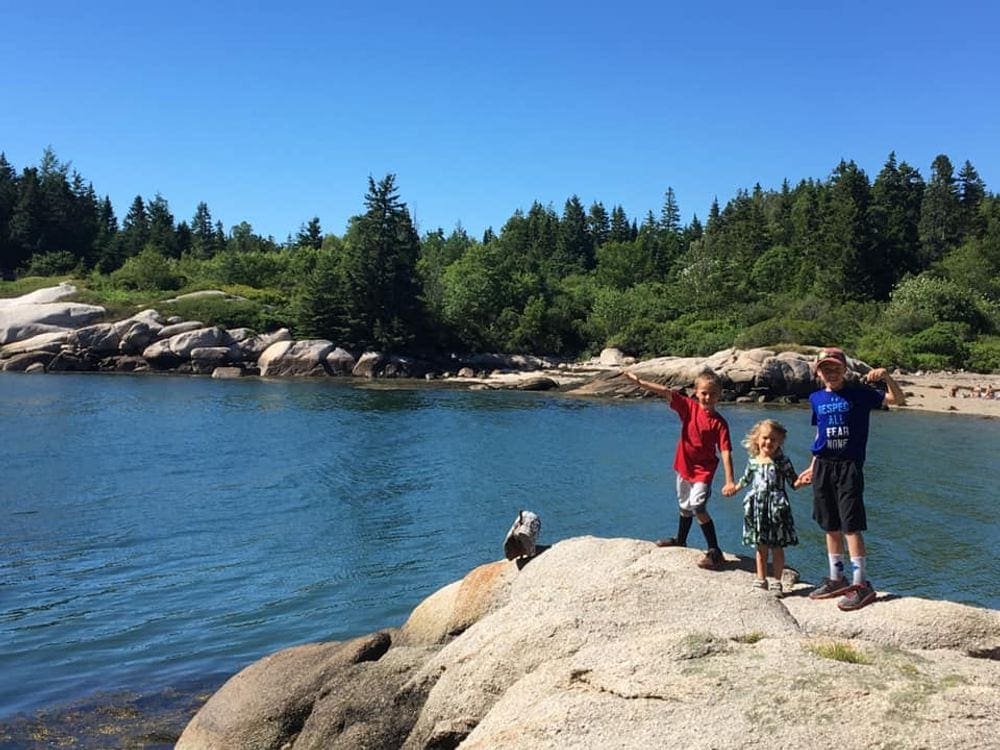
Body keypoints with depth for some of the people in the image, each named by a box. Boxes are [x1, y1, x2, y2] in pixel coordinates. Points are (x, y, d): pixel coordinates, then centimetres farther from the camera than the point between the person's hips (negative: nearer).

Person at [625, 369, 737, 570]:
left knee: (698, 508, -18)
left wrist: (729, 481, -28)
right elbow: (666, 392, -15)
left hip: (703, 471, -5)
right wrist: (640, 382, -26)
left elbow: (725, 452, -21)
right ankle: (680, 540, 44)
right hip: (684, 466, 5)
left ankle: (714, 552, -10)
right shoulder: (689, 407, -7)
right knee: (685, 506, 23)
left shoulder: (719, 422, -16)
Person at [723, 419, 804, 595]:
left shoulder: (782, 461, -6)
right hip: (757, 507, 3)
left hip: (776, 508, -3)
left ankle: (776, 582, 13)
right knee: (761, 547, 11)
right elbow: (746, 479, 22)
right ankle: (761, 580, 21)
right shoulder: (753, 461, 5)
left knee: (776, 546, 3)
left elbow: (793, 482, -5)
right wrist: (734, 488, 34)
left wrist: (801, 481, -26)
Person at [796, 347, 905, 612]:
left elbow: (898, 400, -9)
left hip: (849, 466, -5)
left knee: (851, 526, -7)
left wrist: (886, 377, -26)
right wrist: (812, 467, 18)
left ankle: (861, 584, 0)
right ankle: (837, 579, 23)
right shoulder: (816, 398, 10)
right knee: (831, 527, 11)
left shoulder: (858, 393, -3)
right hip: (823, 466, 5)